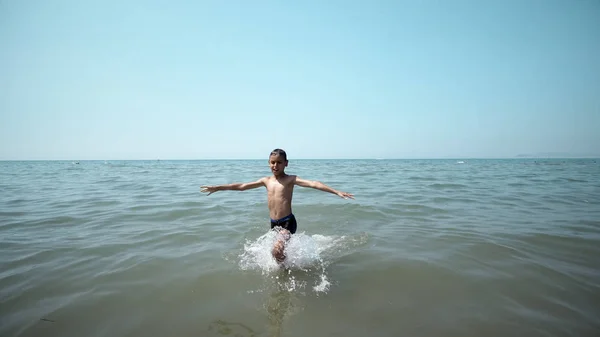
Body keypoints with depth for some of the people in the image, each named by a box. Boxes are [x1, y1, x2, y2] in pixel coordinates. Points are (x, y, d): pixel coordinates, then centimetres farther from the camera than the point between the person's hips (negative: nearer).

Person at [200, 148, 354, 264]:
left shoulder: (291, 179, -8)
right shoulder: (266, 181, 6)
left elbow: (313, 184, -21)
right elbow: (242, 186, 12)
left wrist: (337, 192, -32)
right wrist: (217, 188, 14)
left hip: (288, 222, -6)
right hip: (274, 224, 6)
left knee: (277, 250, -22)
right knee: (280, 250, 18)